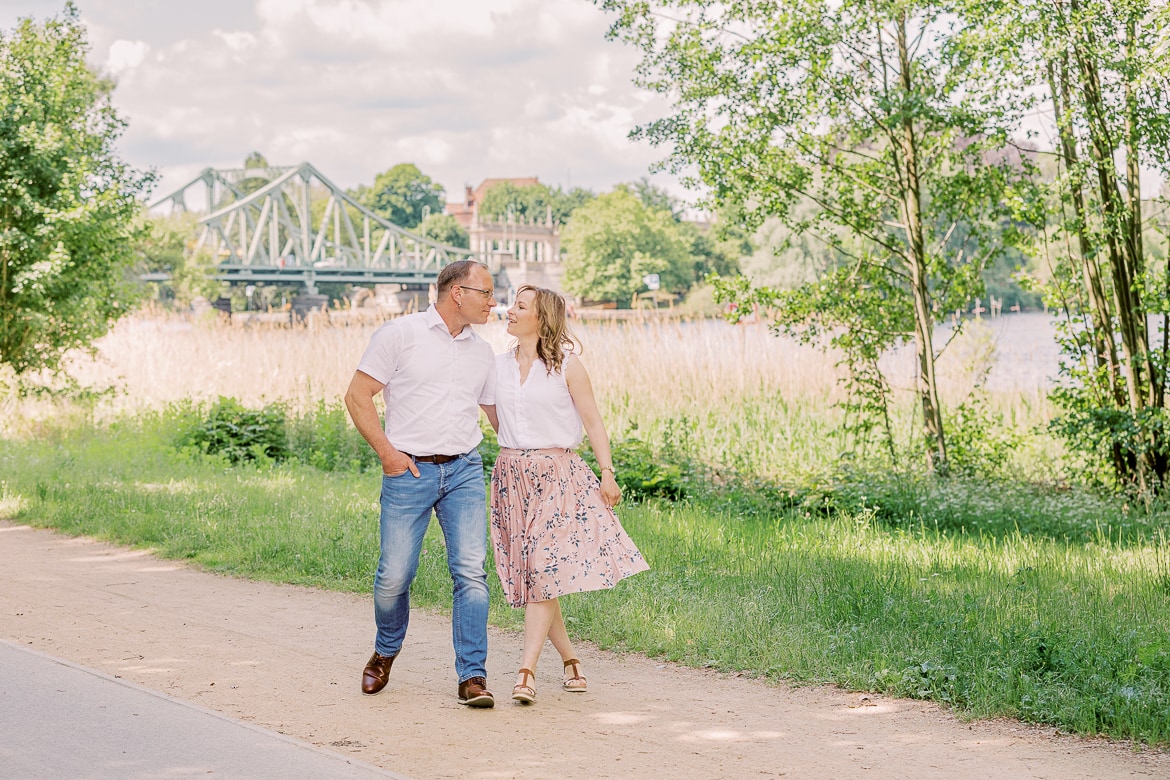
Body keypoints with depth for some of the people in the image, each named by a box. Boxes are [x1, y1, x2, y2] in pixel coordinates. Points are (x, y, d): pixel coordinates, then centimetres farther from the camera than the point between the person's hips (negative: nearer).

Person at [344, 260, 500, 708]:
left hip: (464, 471, 4)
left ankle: (472, 676, -3)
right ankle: (385, 652, 28)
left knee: (471, 571, -8)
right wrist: (386, 451, -9)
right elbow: (358, 396, -1)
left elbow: (498, 412, 23)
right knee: (394, 575, 0)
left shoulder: (482, 353, 15)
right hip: (409, 471, -3)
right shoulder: (400, 334, 0)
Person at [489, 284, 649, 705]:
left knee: (545, 569, -13)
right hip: (511, 476, 5)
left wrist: (607, 472, -7)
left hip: (556, 474, -4)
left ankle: (526, 671, -17)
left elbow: (593, 422, -1)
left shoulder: (567, 366, -1)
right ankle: (570, 659, 20)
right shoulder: (497, 366, 10)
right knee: (529, 575, 4)